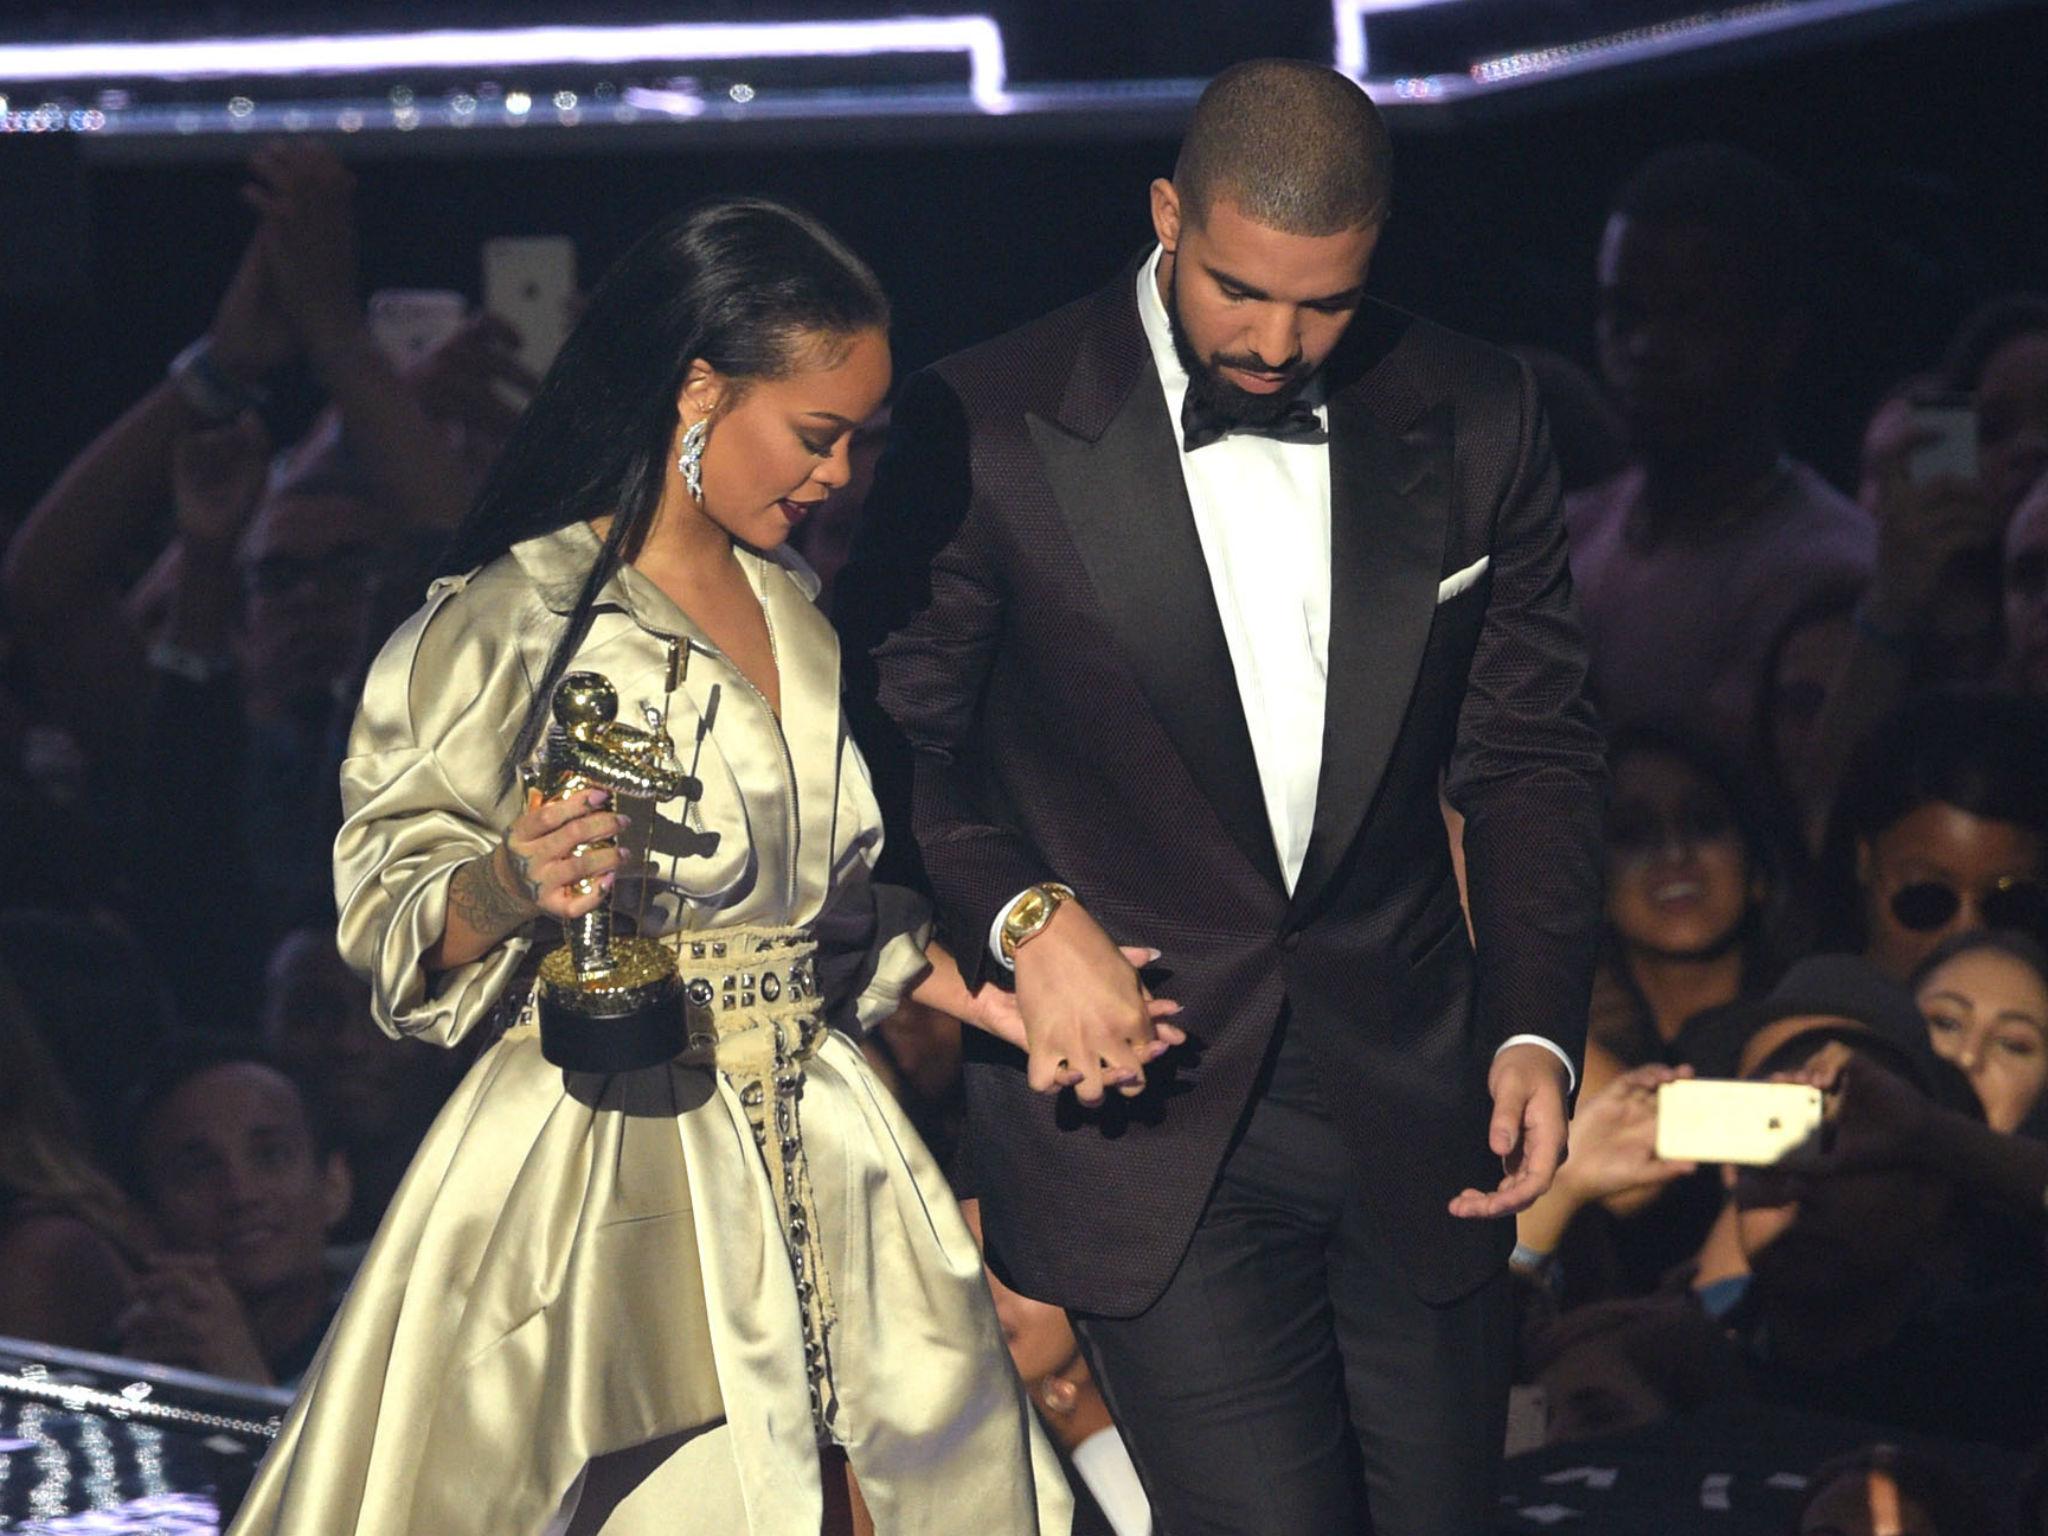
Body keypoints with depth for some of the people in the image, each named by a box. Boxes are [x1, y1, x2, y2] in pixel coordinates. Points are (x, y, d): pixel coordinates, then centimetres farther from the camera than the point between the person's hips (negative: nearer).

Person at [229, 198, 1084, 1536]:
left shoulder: (788, 610, 15)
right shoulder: (513, 620, -9)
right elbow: (390, 915, -8)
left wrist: (992, 1000, 12)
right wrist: (511, 885, -27)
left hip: (813, 1159, 7)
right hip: (600, 1163, -6)